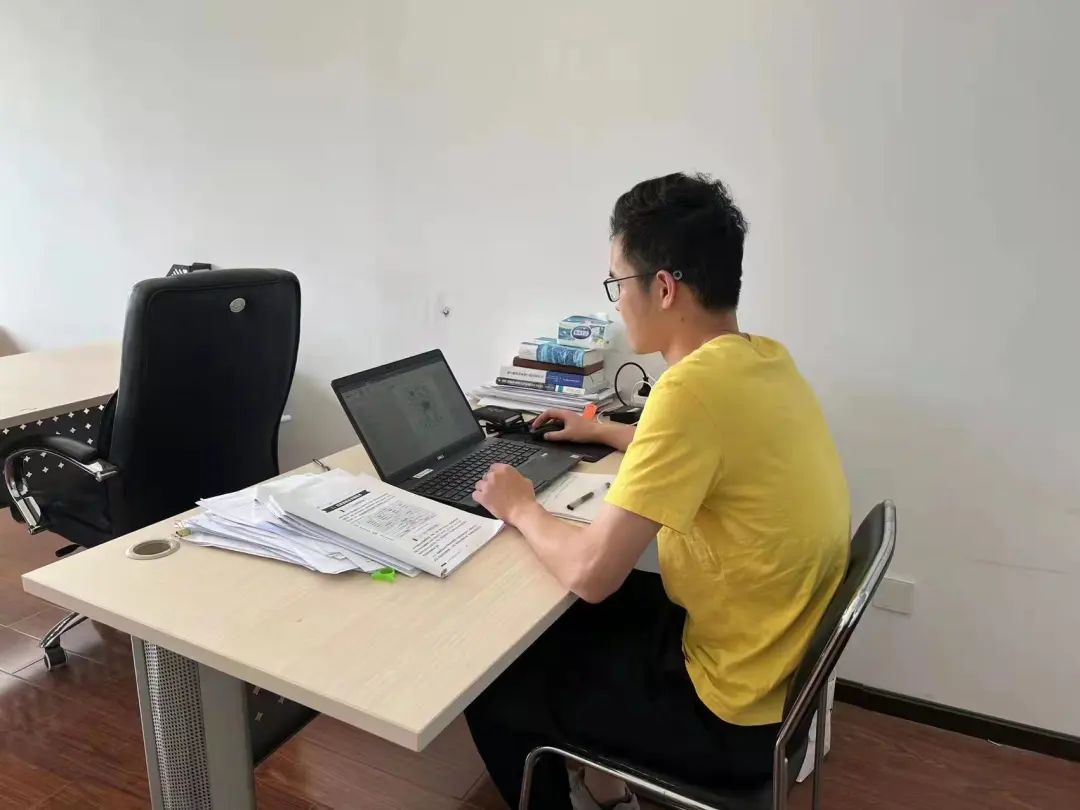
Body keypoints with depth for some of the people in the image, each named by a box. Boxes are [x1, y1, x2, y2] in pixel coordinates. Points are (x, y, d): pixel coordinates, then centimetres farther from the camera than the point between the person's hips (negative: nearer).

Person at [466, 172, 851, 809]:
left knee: (492, 688, 9)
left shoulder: (696, 384, -30)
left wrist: (522, 508, -7)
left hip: (734, 707, -8)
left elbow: (590, 573, -27)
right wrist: (603, 433, 26)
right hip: (776, 656, 8)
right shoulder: (762, 359, -2)